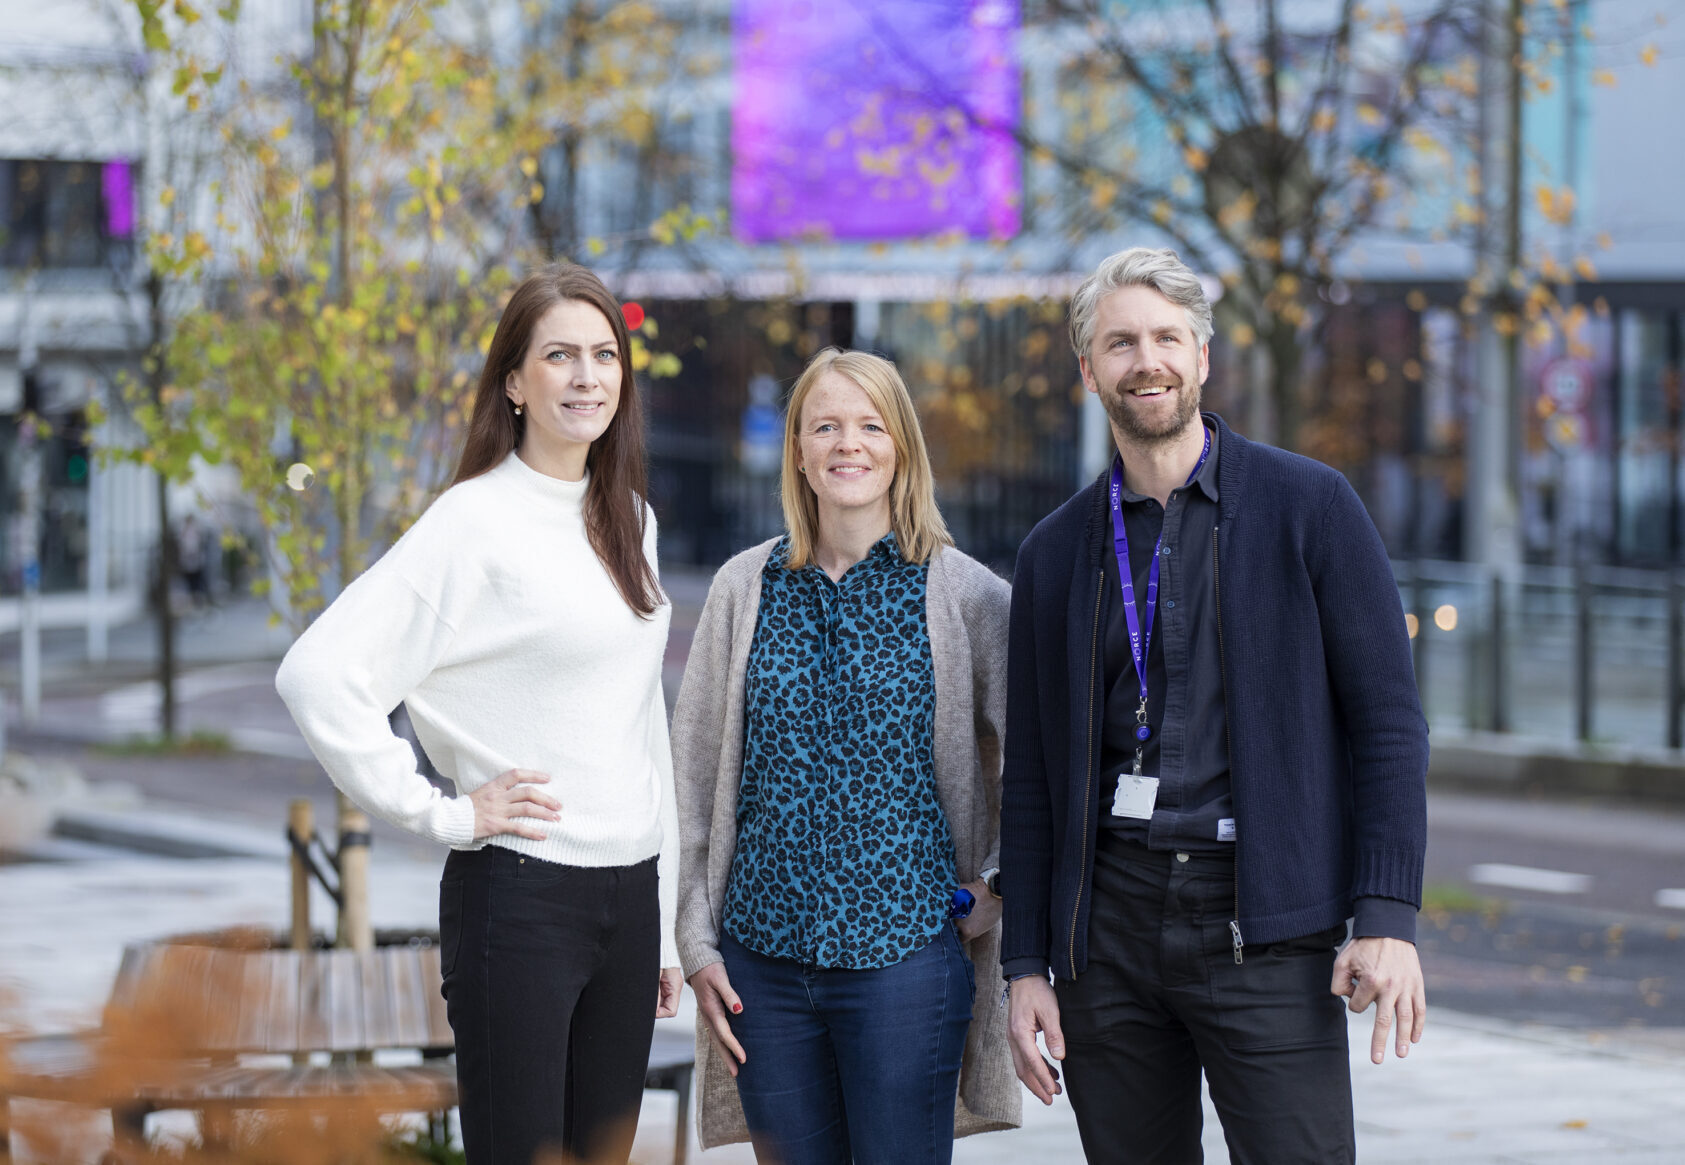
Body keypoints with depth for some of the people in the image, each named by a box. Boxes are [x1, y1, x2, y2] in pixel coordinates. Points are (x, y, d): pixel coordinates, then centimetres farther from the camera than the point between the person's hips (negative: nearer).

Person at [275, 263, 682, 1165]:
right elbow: (318, 674, -19)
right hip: (519, 895, -7)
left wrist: (665, 923, 17)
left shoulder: (629, 519, 12)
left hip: (627, 893, 7)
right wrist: (440, 813, -15)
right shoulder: (476, 520, -10)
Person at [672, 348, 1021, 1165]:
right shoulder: (745, 589, 8)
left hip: (905, 954, -2)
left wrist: (1001, 887, 2)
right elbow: (693, 773, 11)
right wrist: (697, 944, 6)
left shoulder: (965, 594, 1)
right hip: (765, 958, 3)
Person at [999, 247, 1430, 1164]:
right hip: (1111, 925, 3)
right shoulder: (1056, 552, 11)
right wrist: (1025, 966, 7)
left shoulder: (1309, 507, 1)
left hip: (1263, 928, -3)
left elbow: (1388, 720, -1)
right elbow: (1031, 778, 14)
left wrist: (1388, 916, -10)